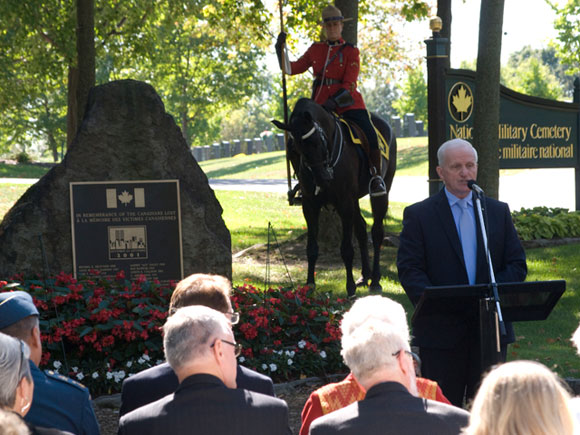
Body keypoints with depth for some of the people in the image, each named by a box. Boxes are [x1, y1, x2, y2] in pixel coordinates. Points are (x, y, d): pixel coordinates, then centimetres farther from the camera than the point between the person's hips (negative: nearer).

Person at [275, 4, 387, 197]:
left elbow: (349, 85, -7)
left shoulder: (351, 51, 1)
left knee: (370, 135, -25)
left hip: (348, 105, -3)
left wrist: (334, 102, -22)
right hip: (320, 105, 3)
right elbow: (291, 68, 12)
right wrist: (281, 49, -1)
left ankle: (376, 176, -7)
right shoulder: (315, 50, 13)